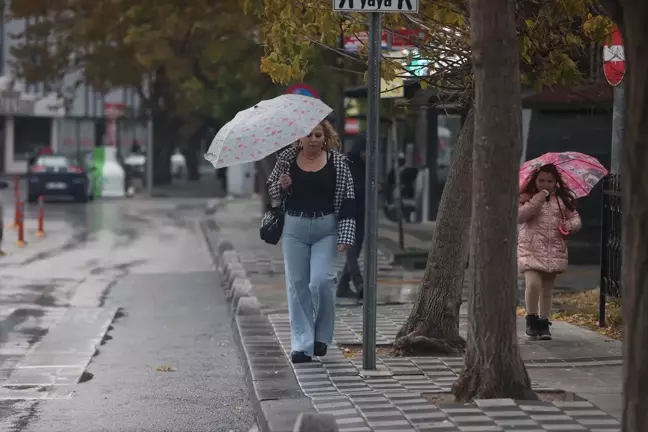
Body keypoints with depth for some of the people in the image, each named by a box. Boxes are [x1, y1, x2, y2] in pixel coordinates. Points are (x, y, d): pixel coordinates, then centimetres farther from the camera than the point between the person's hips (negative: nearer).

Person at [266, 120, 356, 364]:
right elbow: (270, 189, 13)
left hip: (326, 229, -2)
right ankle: (302, 345, 7)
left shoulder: (338, 162, -1)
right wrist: (281, 186, -10)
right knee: (297, 284, 2)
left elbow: (347, 200, -1)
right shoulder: (287, 158, 3)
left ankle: (322, 336, 8)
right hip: (294, 228, 2)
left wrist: (345, 236, -7)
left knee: (321, 280, -14)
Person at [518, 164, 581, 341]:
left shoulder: (562, 200, 9)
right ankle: (531, 319, -1)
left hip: (554, 251, 3)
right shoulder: (527, 198, -1)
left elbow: (575, 218, 13)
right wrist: (536, 201, -21)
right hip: (531, 248, -3)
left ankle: (544, 323, 16)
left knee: (547, 289, 7)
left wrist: (569, 225, -9)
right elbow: (519, 216, -15)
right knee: (533, 283, -19)